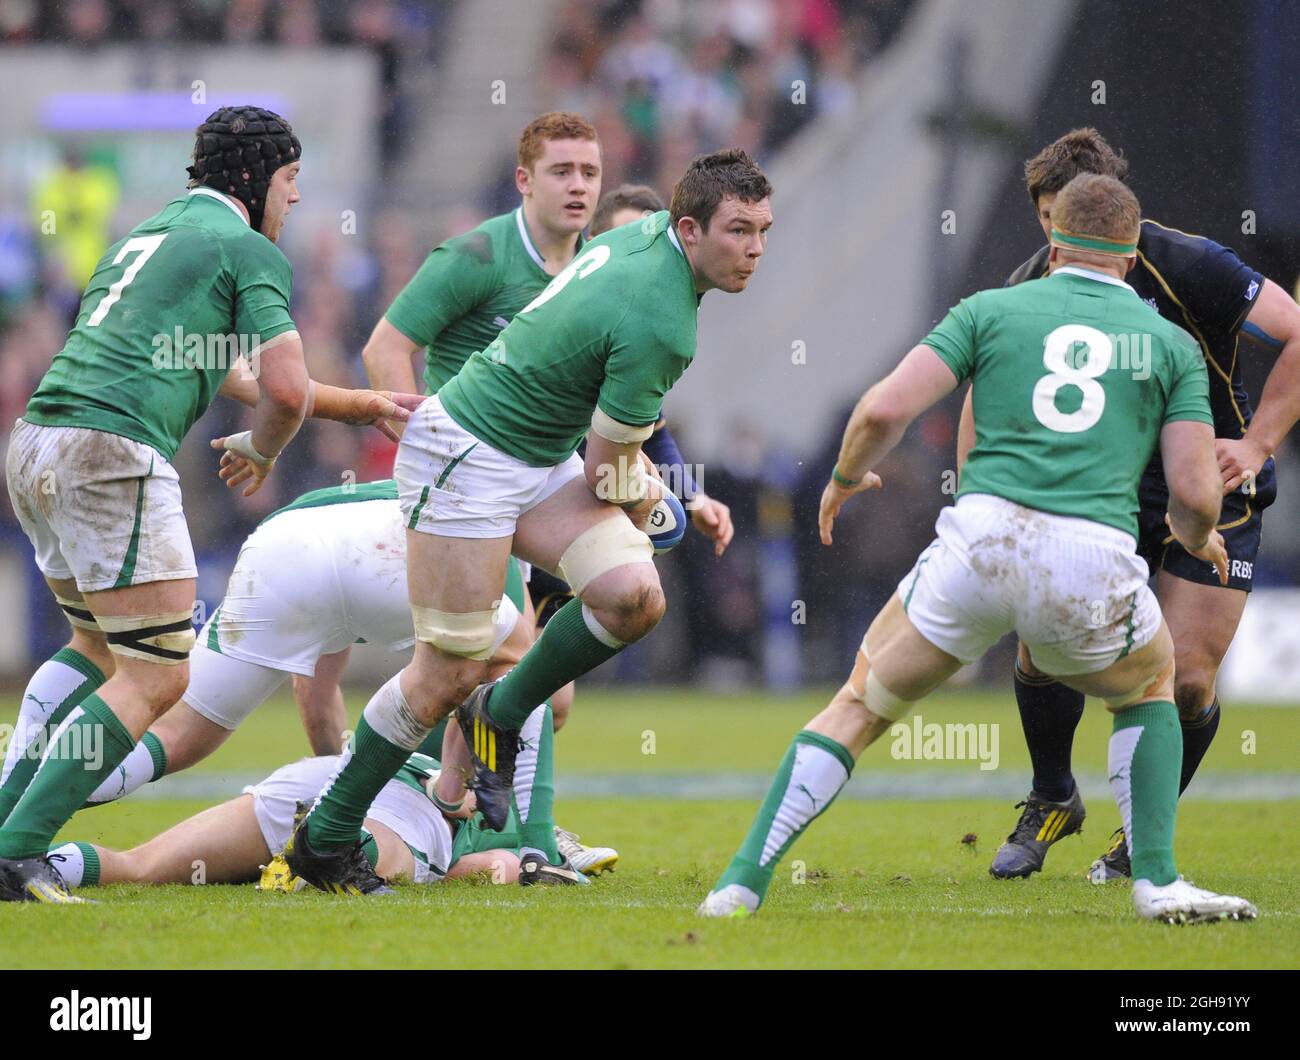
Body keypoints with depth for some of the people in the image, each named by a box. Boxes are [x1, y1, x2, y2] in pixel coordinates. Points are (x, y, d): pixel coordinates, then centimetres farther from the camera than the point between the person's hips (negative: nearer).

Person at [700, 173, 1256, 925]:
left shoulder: (991, 310, 15)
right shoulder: (1172, 343, 16)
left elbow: (884, 411, 5)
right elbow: (1196, 495, 9)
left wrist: (845, 479, 26)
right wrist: (1199, 539, 33)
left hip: (983, 536, 0)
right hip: (1094, 565, 0)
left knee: (862, 705, 21)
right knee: (1151, 684, 33)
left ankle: (746, 881, 11)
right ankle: (1157, 881, 18)